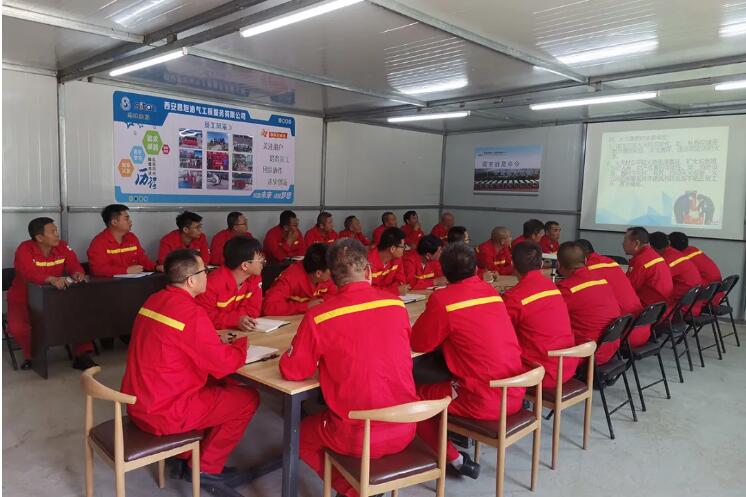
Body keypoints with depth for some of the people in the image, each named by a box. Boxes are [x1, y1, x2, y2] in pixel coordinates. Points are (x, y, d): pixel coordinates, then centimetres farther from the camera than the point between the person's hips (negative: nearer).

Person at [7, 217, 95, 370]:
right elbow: (29, 274, -35)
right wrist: (52, 279, -52)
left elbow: (75, 266, -8)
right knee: (17, 327, -30)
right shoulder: (25, 249, -18)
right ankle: (32, 355, 3)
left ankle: (81, 355, -7)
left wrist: (78, 274, -33)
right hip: (23, 299, -3)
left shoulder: (63, 246, -4)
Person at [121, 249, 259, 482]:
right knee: (248, 398, 2)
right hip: (163, 412, -9)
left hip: (138, 403, 9)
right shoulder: (191, 312, -24)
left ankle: (186, 453, 26)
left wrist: (221, 344, 5)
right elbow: (224, 364, -18)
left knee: (217, 385, 23)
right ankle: (206, 466, 14)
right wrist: (242, 343, 2)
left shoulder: (154, 300, 3)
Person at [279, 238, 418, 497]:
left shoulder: (318, 317, -15)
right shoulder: (397, 305, -3)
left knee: (302, 433, 26)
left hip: (357, 437, -4)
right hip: (405, 429, 5)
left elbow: (291, 371, -4)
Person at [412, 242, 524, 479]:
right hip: (515, 394, 7)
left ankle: (456, 460, 9)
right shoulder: (491, 291, 6)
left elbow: (419, 344, -3)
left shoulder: (442, 299, -13)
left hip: (483, 401, -7)